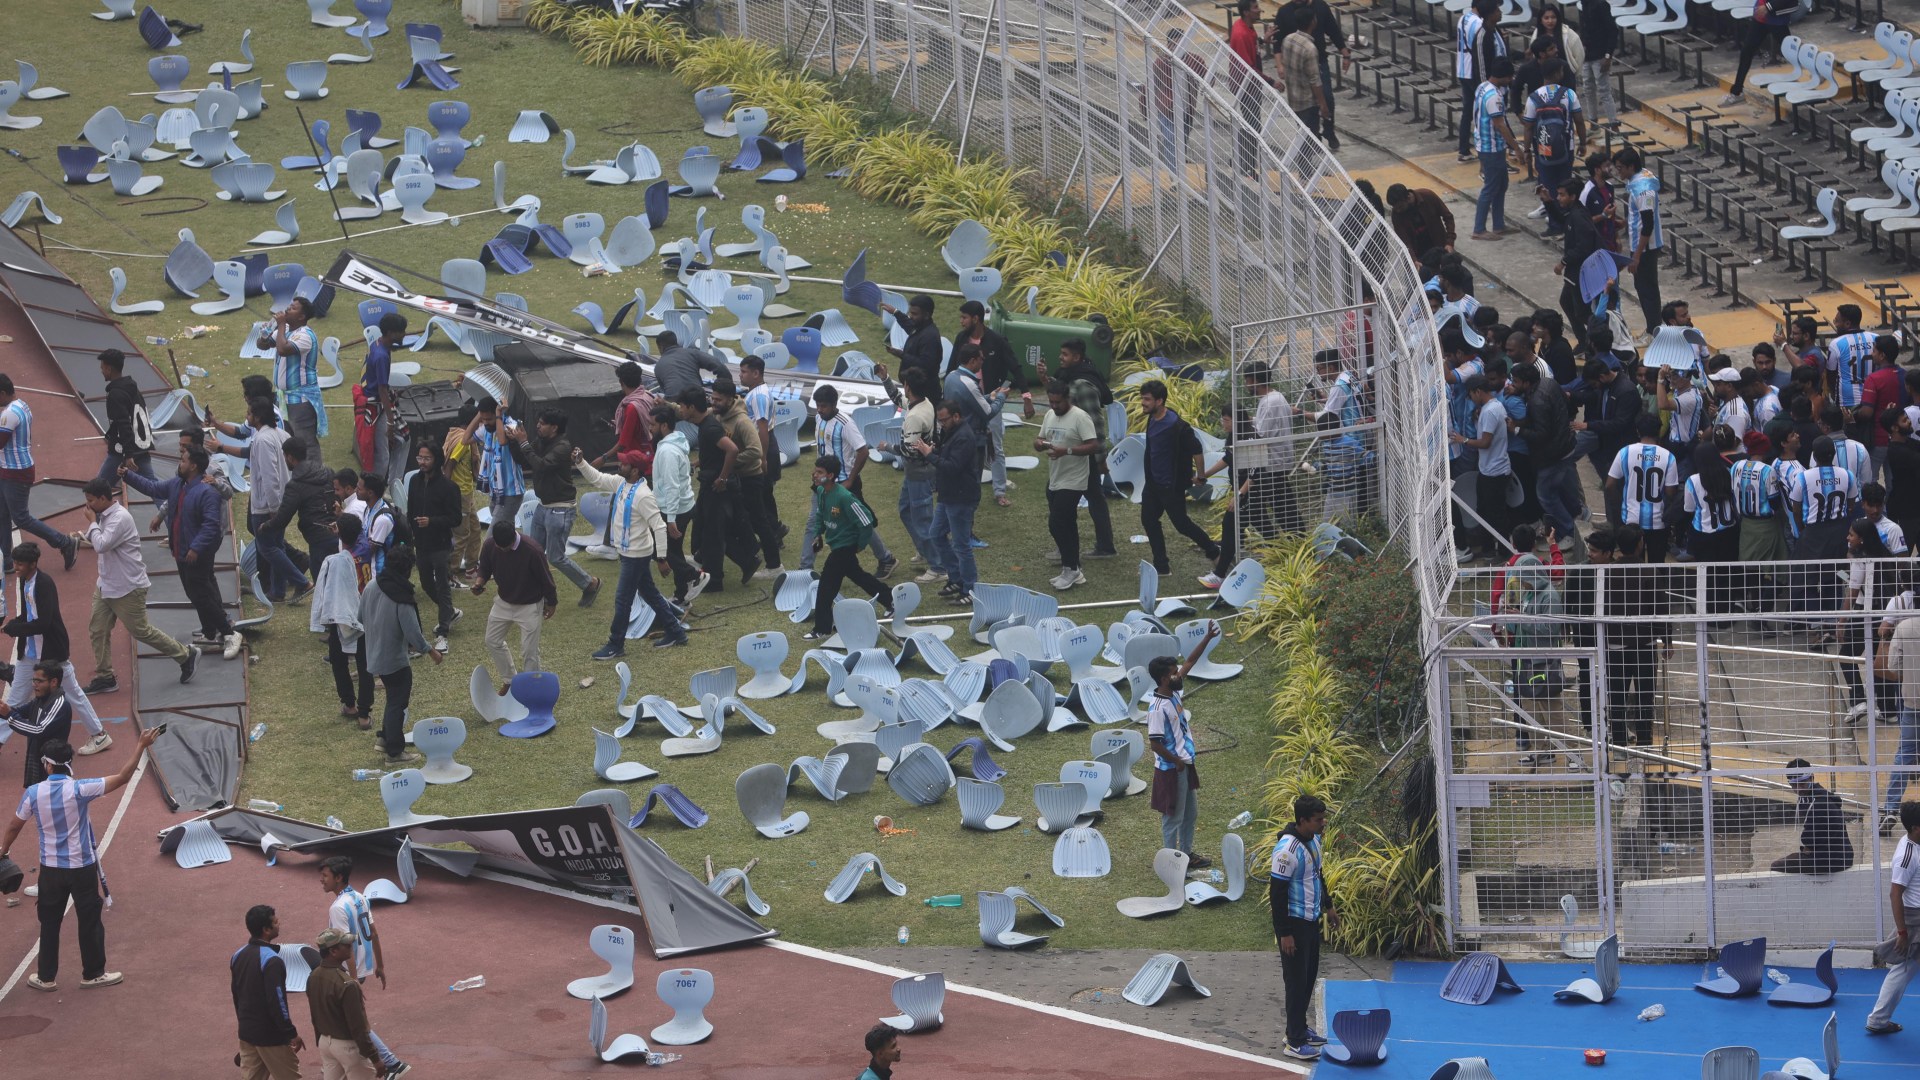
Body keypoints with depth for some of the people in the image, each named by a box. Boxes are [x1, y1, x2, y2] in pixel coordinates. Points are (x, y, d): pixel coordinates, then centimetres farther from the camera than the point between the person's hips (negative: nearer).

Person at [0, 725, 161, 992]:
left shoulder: (33, 793, -11)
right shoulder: (79, 790, -18)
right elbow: (122, 778, -17)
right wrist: (142, 745, -10)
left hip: (51, 869, 2)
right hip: (82, 868, -2)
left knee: (49, 924, 15)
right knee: (89, 922, 13)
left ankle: (47, 977, 21)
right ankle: (92, 974, 23)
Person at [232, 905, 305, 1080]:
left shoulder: (239, 955, 5)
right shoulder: (271, 960, -22)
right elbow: (276, 1001, -24)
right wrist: (292, 1034, -16)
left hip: (246, 1033, 8)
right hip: (270, 1036, -8)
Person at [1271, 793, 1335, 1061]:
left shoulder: (1313, 839, 3)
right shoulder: (1287, 849, -25)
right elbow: (1277, 892, -23)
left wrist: (1328, 906, 24)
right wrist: (1284, 933, -21)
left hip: (1312, 920, 9)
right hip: (1294, 924, -9)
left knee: (1309, 977, 17)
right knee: (1297, 981, -2)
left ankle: (1300, 1028, 31)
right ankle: (1295, 1043, 5)